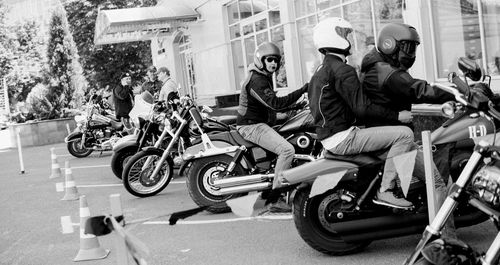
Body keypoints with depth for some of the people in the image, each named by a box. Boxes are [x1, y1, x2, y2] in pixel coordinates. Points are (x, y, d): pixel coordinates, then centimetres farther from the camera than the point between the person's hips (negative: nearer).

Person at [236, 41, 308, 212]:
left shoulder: (265, 77, 17)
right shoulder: (257, 80, -19)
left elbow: (271, 103, 26)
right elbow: (275, 103, -30)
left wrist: (293, 105, 14)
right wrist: (301, 91, -30)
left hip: (261, 124, 11)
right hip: (252, 126, -11)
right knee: (287, 150, -27)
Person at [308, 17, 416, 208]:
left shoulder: (321, 70, 18)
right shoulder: (342, 70, -15)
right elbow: (362, 108, -21)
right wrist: (397, 116, -12)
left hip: (327, 136, 11)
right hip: (343, 138, -11)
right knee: (404, 134, -16)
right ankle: (385, 191, -15)